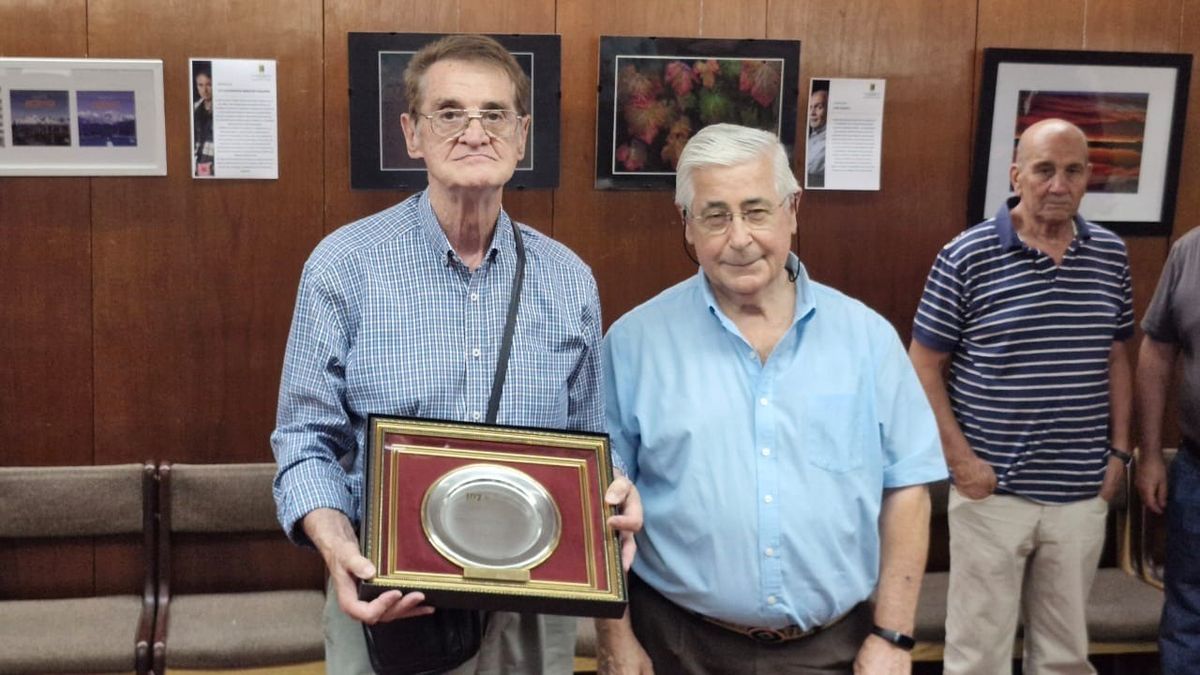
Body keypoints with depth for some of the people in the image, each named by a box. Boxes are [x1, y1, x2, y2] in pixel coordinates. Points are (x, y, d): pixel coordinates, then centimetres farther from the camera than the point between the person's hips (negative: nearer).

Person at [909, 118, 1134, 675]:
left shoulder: (1111, 256, 4)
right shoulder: (966, 257, -9)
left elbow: (1115, 359, 14)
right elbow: (924, 366, -6)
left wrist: (1118, 450, 7)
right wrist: (960, 459, -11)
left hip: (1082, 493, 4)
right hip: (993, 490, -3)